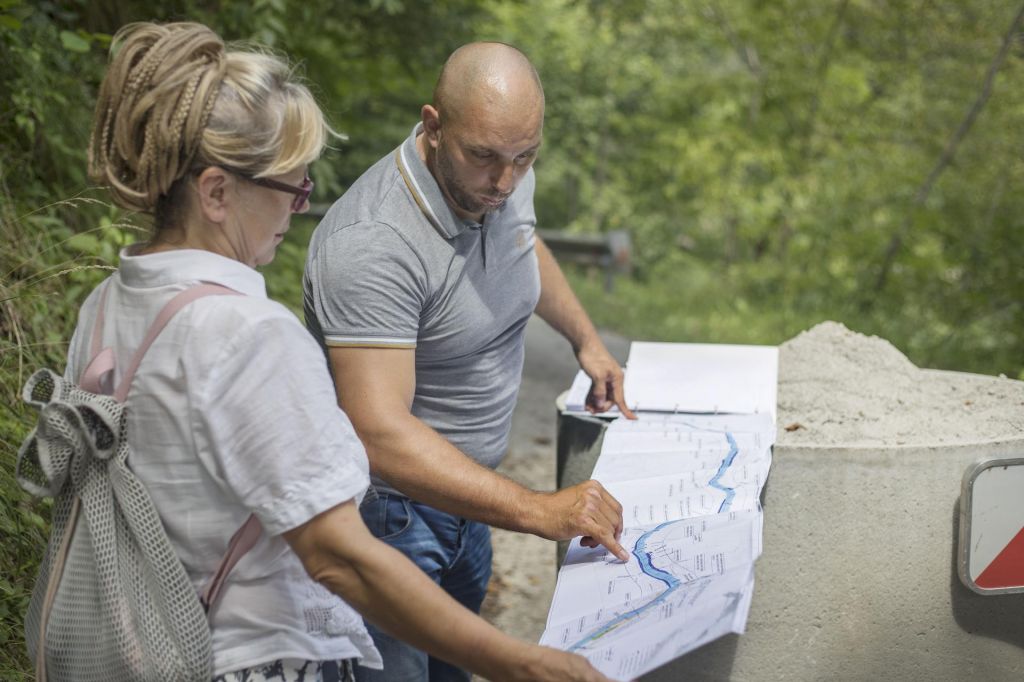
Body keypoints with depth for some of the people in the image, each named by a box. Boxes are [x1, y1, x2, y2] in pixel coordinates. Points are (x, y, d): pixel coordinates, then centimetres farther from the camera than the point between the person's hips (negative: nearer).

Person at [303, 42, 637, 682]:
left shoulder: (502, 180, -7)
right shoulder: (372, 245, -33)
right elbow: (380, 436, -40)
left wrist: (587, 340, 19)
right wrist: (538, 511, -43)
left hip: (466, 489, 8)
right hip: (388, 504, -8)